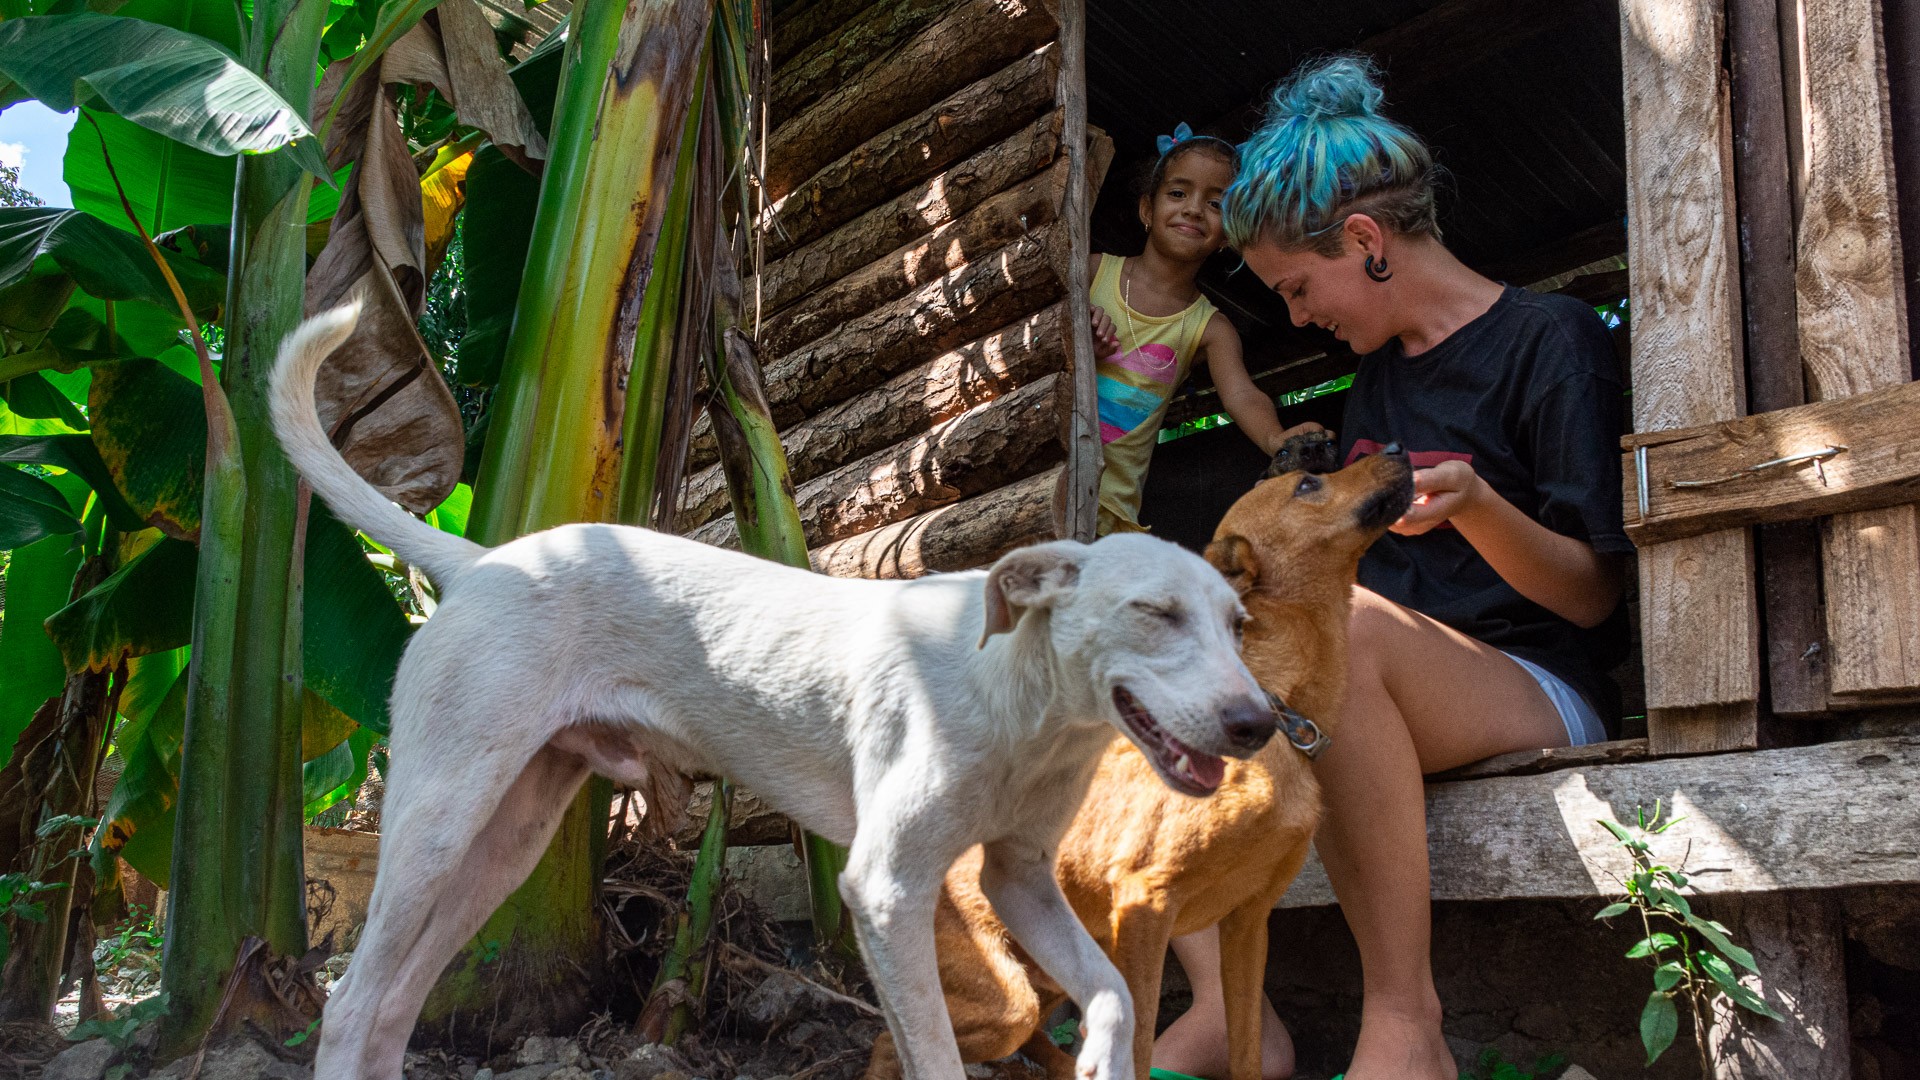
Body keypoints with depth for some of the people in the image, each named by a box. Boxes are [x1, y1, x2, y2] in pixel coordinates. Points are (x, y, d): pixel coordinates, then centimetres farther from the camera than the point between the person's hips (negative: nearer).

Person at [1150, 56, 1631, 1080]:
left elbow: (1593, 594, -9)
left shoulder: (1549, 336, -3)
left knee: (1341, 618, -38)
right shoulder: (1375, 377, 19)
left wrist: (1472, 506, -25)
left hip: (1538, 691, -8)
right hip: (1393, 692, 8)